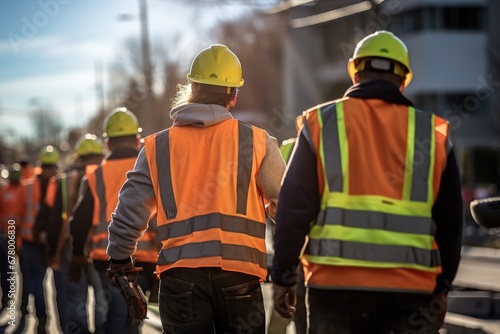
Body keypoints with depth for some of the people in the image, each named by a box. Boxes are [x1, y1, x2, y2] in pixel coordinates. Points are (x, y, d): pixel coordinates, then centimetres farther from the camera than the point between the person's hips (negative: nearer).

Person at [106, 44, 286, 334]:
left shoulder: (157, 147, 9)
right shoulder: (256, 142, 3)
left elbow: (129, 214, 10)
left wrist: (120, 264, 21)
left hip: (179, 274, 1)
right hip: (238, 274, -1)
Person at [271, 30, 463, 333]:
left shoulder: (322, 123, 3)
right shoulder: (433, 134, 8)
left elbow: (294, 206, 0)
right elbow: (450, 220, 11)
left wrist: (283, 276, 7)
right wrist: (442, 286, 20)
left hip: (335, 285, -1)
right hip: (410, 289, 1)